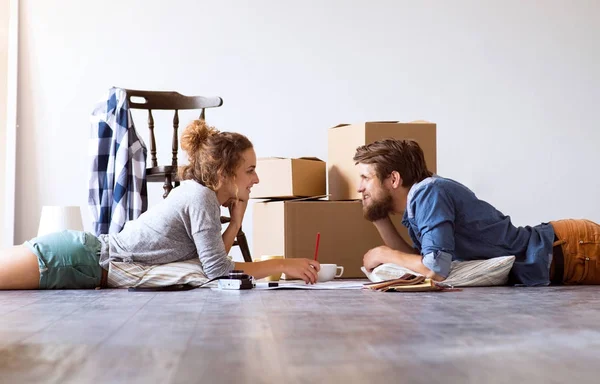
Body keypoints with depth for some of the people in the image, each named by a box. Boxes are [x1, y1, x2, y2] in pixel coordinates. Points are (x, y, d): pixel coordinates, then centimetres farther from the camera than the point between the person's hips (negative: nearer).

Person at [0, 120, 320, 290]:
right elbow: (218, 270, -16)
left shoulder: (199, 193, 12)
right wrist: (283, 264, -12)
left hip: (84, 250, 8)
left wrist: (237, 220, 5)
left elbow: (209, 260, 13)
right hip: (77, 258, -8)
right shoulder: (201, 197, -16)